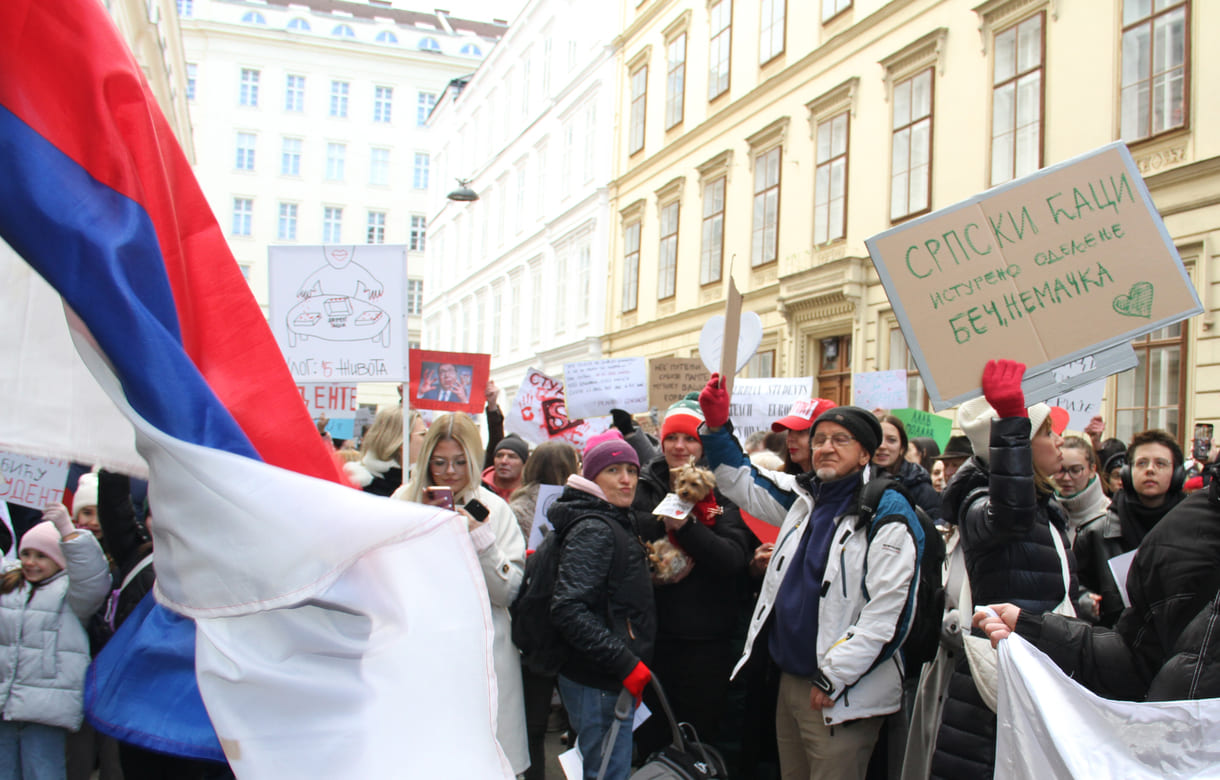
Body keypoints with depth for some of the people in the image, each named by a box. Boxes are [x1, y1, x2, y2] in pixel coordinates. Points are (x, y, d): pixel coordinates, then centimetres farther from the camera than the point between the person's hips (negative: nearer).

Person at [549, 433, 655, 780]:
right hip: (599, 684, -10)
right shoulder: (593, 529, -17)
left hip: (615, 678, 10)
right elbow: (568, 608, -26)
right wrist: (625, 663, -26)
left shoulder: (615, 524, 14)